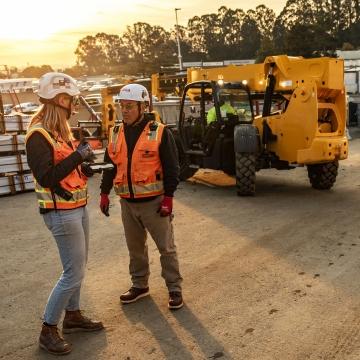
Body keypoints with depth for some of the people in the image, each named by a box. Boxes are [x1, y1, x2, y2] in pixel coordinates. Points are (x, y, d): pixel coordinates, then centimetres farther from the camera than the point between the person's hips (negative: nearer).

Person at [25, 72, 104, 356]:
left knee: (78, 266, 17)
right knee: (74, 273, -4)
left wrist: (83, 167, 0)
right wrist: (78, 155, -23)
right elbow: (46, 177, -25)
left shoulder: (61, 128, 11)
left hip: (78, 207, 9)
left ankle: (73, 315, 34)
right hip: (61, 213, -9)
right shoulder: (39, 134, -18)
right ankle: (48, 330, 10)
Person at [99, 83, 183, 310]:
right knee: (135, 247, 17)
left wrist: (168, 197, -12)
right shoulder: (116, 134, 6)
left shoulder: (160, 132, -9)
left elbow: (172, 167, -9)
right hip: (128, 202, 5)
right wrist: (104, 193, 11)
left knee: (166, 247, 3)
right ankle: (140, 285, 32)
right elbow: (110, 165, 14)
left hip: (154, 202, -5)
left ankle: (175, 289, 16)